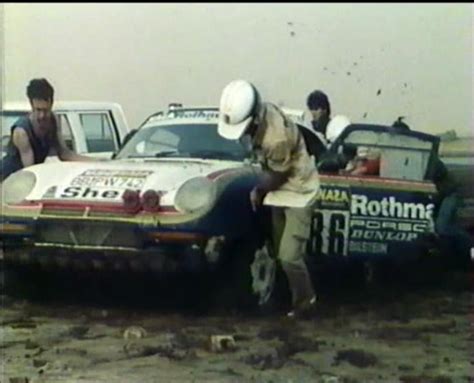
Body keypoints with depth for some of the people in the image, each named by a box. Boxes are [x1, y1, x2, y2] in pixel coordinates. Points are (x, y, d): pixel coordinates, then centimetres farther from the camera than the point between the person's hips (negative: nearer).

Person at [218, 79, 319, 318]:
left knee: (289, 256, -8)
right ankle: (300, 296, 27)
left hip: (299, 192, -8)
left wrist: (258, 191, -2)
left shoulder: (277, 137, -36)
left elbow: (277, 175, -20)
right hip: (281, 190, 8)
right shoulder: (260, 113, -12)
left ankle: (305, 301, 13)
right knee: (281, 251, 13)